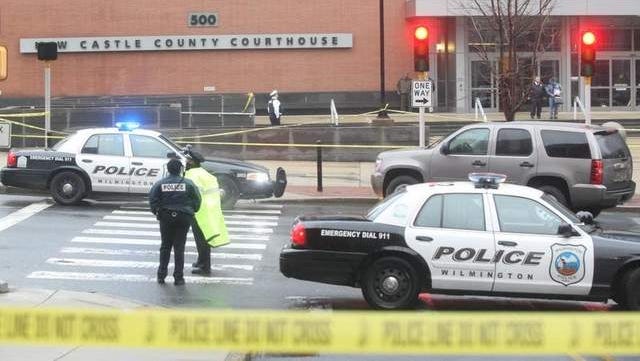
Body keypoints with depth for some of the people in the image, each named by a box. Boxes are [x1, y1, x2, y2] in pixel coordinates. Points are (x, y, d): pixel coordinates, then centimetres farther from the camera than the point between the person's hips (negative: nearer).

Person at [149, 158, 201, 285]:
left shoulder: (160, 183, -2)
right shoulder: (188, 184, -5)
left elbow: (152, 199, -7)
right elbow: (196, 200, -4)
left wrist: (157, 212, 5)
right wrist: (192, 211, 12)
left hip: (166, 217, 1)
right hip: (183, 217, -1)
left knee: (165, 246, 13)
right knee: (179, 247, 3)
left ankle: (161, 275, 12)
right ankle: (178, 277, 1)